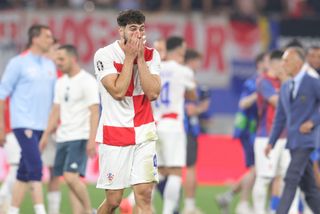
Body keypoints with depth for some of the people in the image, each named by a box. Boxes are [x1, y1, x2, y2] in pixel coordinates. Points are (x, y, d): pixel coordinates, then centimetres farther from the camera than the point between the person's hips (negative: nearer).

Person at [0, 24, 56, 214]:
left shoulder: (50, 66, 14)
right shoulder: (19, 63, -4)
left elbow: (55, 97, 20)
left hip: (42, 126, 6)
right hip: (24, 125, -6)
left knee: (24, 173, 10)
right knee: (35, 168, -15)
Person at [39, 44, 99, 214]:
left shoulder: (87, 81, -9)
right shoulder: (61, 83, 14)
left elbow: (94, 111, -14)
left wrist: (92, 139, -21)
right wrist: (46, 135, 12)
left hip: (79, 138, -8)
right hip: (62, 137, 8)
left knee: (71, 177, -18)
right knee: (70, 180, 5)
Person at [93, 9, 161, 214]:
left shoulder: (151, 55, 2)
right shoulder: (105, 55, -9)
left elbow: (153, 93, -9)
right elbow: (118, 91, -19)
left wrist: (140, 58, -11)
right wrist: (130, 57, -15)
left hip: (144, 133, 3)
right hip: (114, 133, -3)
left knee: (144, 194, -9)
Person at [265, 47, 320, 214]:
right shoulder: (285, 88, 16)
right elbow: (280, 118, 17)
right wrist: (271, 142, 10)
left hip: (305, 141, -7)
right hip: (293, 142, 7)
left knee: (291, 180, -14)